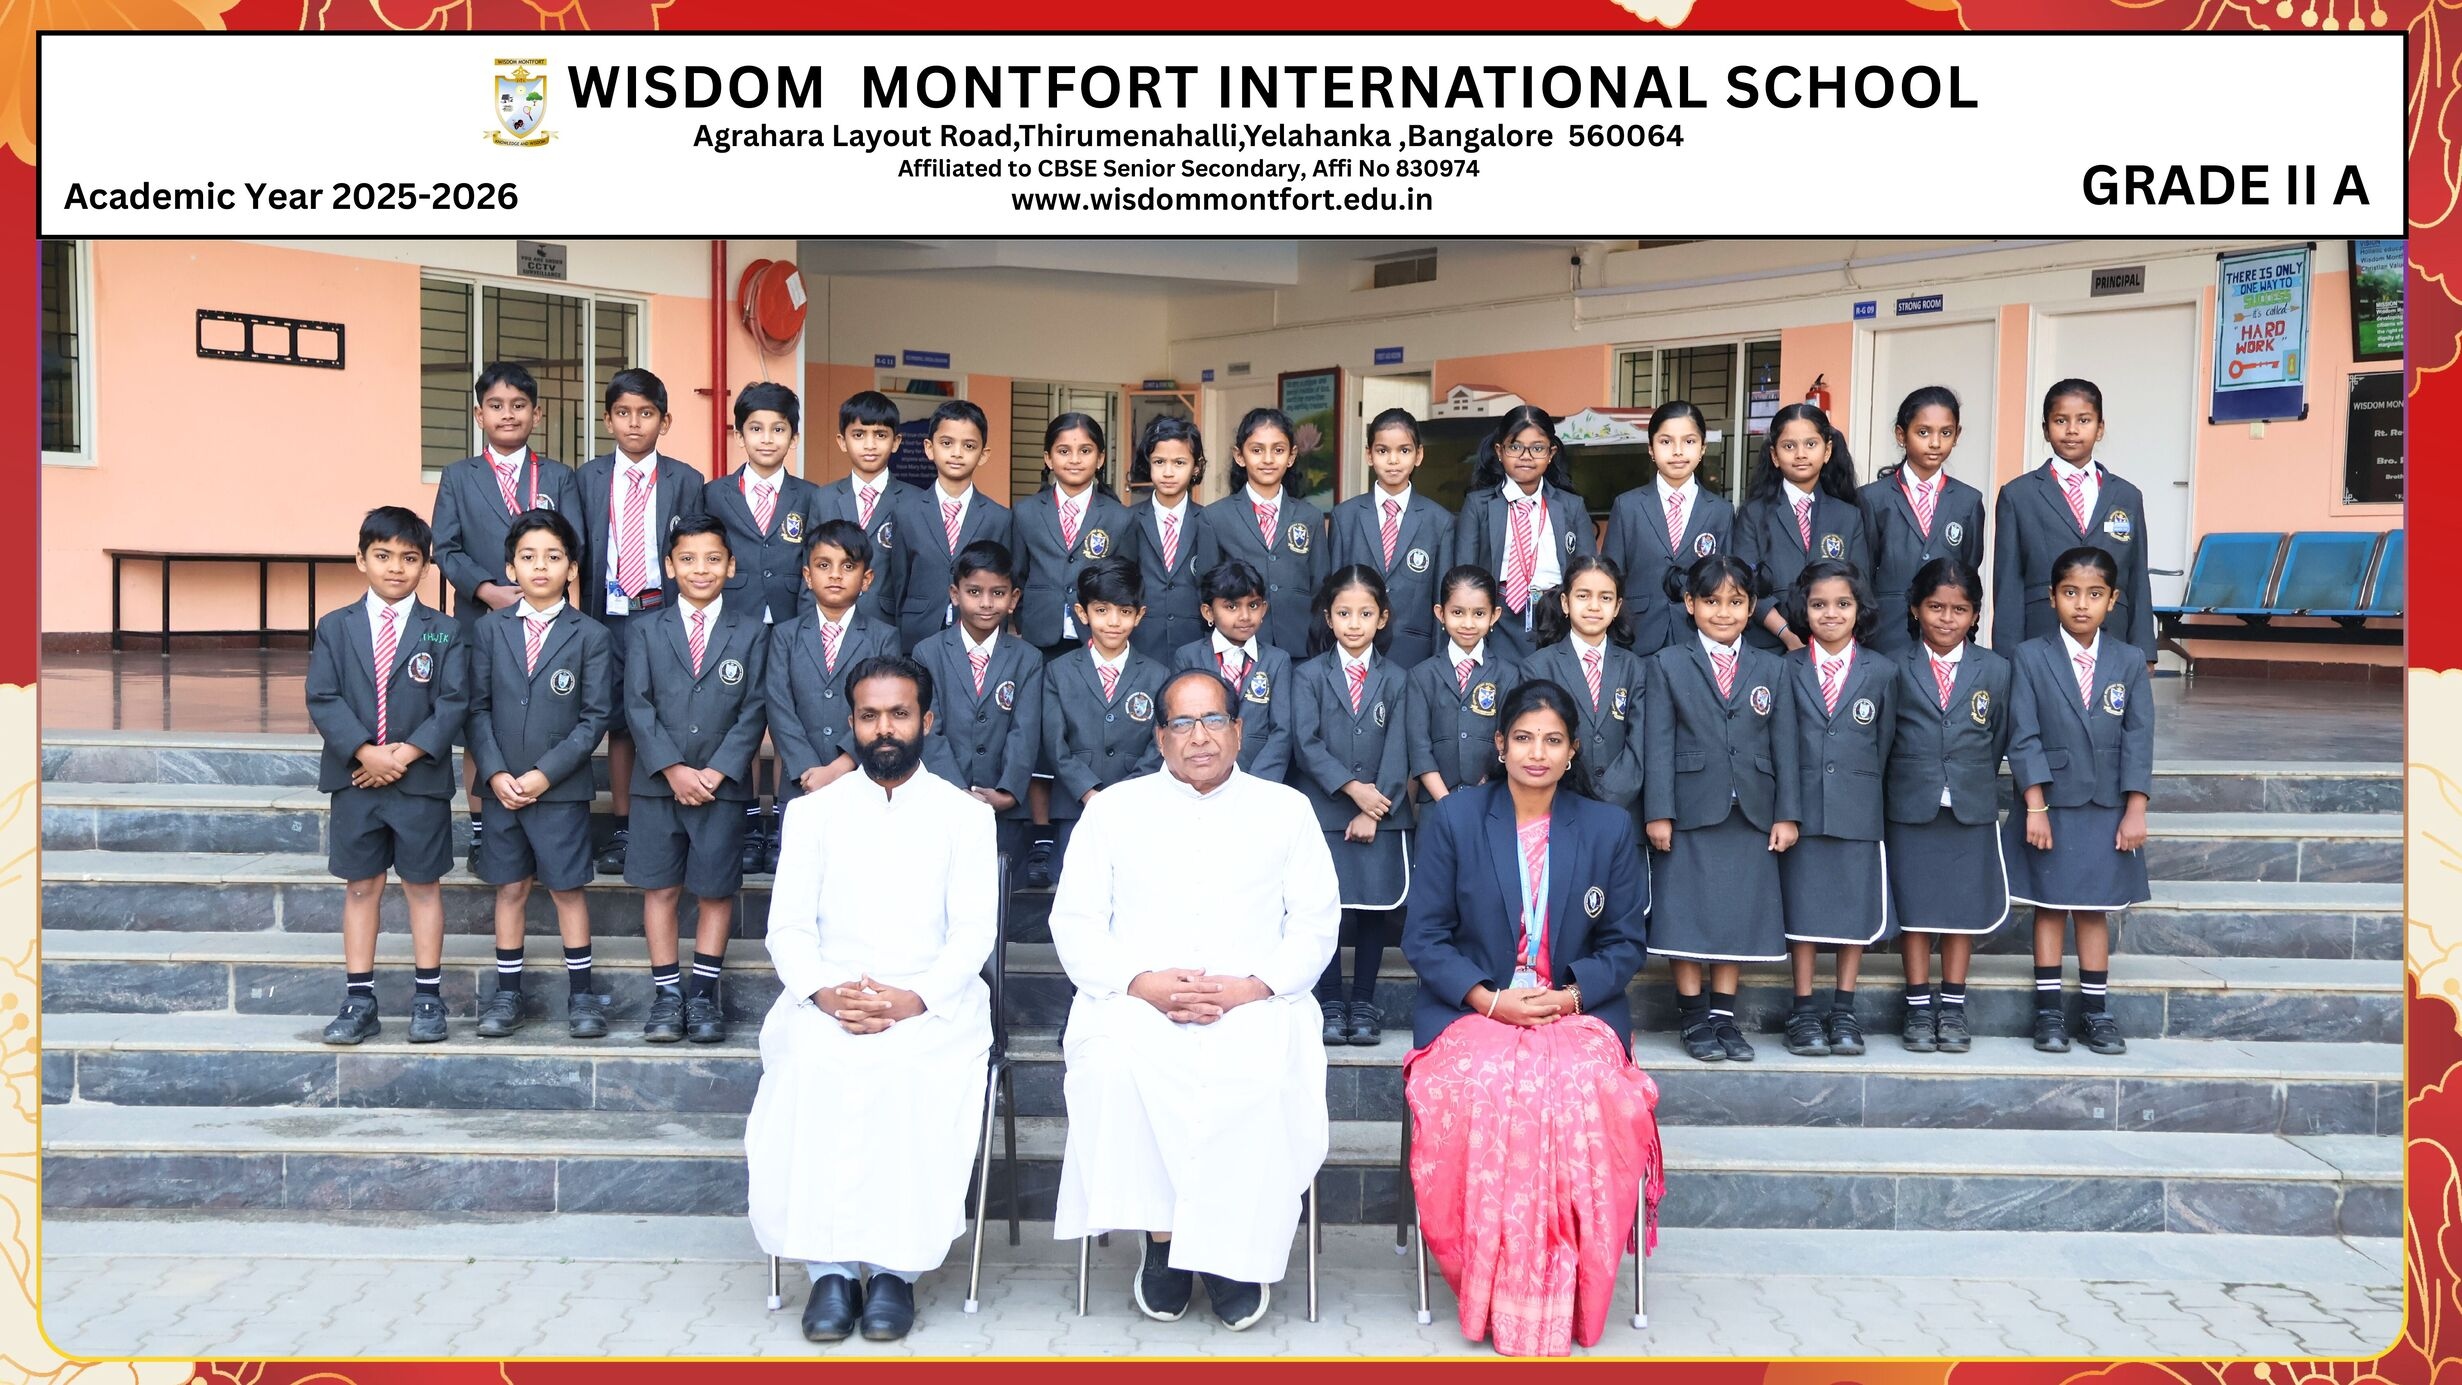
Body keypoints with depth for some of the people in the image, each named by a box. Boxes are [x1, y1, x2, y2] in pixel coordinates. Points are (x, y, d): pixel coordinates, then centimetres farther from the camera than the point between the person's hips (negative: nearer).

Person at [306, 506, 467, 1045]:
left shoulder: (443, 633, 2)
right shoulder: (336, 627, 5)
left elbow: (453, 704, -6)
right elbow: (322, 699, -3)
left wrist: (407, 752, -17)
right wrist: (365, 753, -16)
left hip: (421, 781, -1)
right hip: (353, 779, 1)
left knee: (423, 885, 6)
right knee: (360, 887, 7)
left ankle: (428, 998, 14)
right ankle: (359, 1002, 14)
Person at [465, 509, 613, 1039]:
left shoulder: (590, 635, -3)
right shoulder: (490, 628, 4)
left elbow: (595, 717, -6)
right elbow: (478, 706, 3)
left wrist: (546, 773, -13)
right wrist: (494, 773, -9)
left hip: (561, 788, -2)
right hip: (501, 786, 2)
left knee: (567, 889, 4)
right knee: (510, 889, 10)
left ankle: (581, 994, 14)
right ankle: (507, 994, 20)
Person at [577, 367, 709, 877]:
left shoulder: (685, 482, 4)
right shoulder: (588, 478, 8)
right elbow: (580, 553, 8)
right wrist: (586, 616, 2)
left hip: (665, 617, -1)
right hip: (609, 619, 2)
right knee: (618, 723, 7)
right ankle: (622, 831, 14)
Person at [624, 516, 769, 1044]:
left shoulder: (750, 632, 4)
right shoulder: (650, 630, 7)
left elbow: (753, 712, -1)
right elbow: (639, 706, 0)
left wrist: (717, 771, -11)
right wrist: (673, 769, -12)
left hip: (723, 783, -1)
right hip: (659, 782, 1)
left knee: (717, 889, 3)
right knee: (660, 887, 4)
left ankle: (704, 993, 12)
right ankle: (666, 993, 13)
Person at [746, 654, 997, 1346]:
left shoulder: (965, 814, 9)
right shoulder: (812, 811, 14)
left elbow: (975, 931, 1)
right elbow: (787, 926, 7)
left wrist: (915, 999, -17)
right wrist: (822, 991, -14)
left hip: (933, 1001, -1)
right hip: (828, 998, 1)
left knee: (913, 1070, -32)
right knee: (815, 1065, -30)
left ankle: (895, 1265, -21)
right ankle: (829, 1265, -22)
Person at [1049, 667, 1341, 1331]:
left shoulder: (1285, 808, 16)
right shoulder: (1113, 808, 16)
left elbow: (1316, 922, 8)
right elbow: (1074, 922, 8)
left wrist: (1253, 986, -10)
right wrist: (1141, 982, -10)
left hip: (1253, 1003, 0)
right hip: (1136, 1001, 1)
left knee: (1266, 1074, -33)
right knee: (1116, 1065, -33)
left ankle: (1234, 1251, -13)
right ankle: (1159, 1234, -14)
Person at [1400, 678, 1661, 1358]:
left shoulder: (1610, 829, 10)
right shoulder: (1452, 819, 5)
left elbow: (1626, 942, 10)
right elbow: (1424, 936, 3)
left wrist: (1571, 995, -10)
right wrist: (1490, 999, -13)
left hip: (1578, 1011, 1)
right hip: (1472, 1010, -1)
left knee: (1585, 1094, -33)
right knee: (1478, 1091, -34)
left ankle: (1563, 1296, -17)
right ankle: (1490, 1294, -16)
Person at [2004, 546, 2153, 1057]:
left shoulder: (2129, 661, 3)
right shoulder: (2030, 657, -4)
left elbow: (2138, 740, 0)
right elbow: (2024, 737, -7)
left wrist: (2135, 810, -6)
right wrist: (2035, 807, -13)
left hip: (2106, 809, 2)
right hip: (2051, 805, -2)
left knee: (2095, 909, 8)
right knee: (2049, 907, 5)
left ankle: (2094, 1009, 16)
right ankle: (2048, 1010, 12)